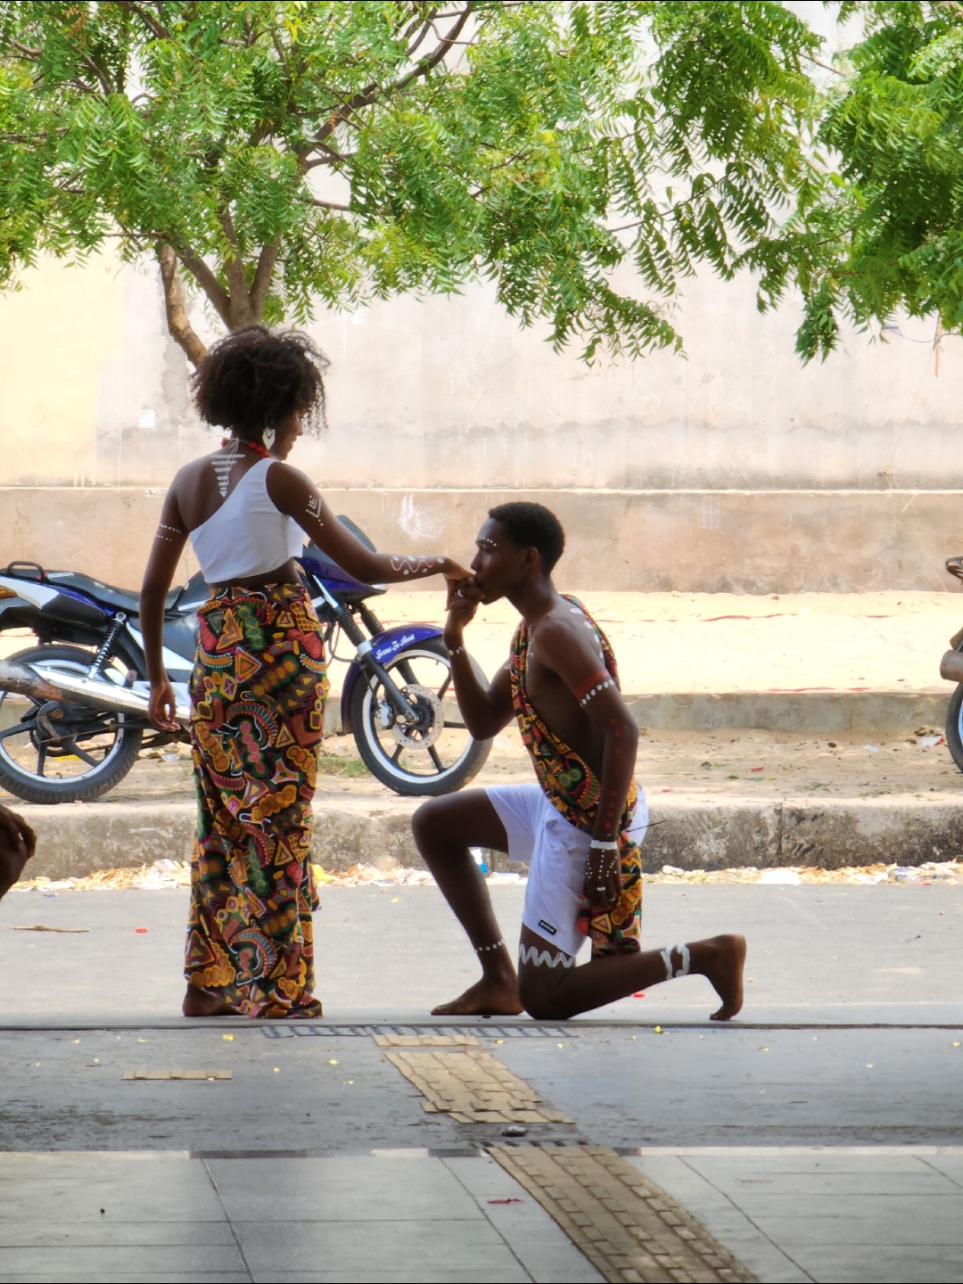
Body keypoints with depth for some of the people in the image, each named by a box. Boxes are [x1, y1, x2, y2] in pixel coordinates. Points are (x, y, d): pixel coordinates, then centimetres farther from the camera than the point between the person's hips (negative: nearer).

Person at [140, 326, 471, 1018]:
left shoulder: (189, 481, 7)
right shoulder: (277, 479, -11)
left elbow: (152, 589, 11)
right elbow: (365, 566, -11)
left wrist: (158, 677, 21)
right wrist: (437, 565, 5)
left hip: (216, 659, 6)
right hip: (283, 651, -6)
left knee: (222, 820, 14)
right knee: (281, 822, -2)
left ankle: (206, 986, 17)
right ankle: (277, 990, 0)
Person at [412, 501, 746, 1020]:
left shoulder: (557, 631, -20)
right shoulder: (534, 628, 12)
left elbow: (622, 731, -27)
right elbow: (483, 723, 18)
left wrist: (605, 844, -27)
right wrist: (455, 637, 5)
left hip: (590, 818, -10)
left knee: (544, 997, -7)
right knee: (433, 824, 21)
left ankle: (701, 956, -4)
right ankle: (498, 979, 18)